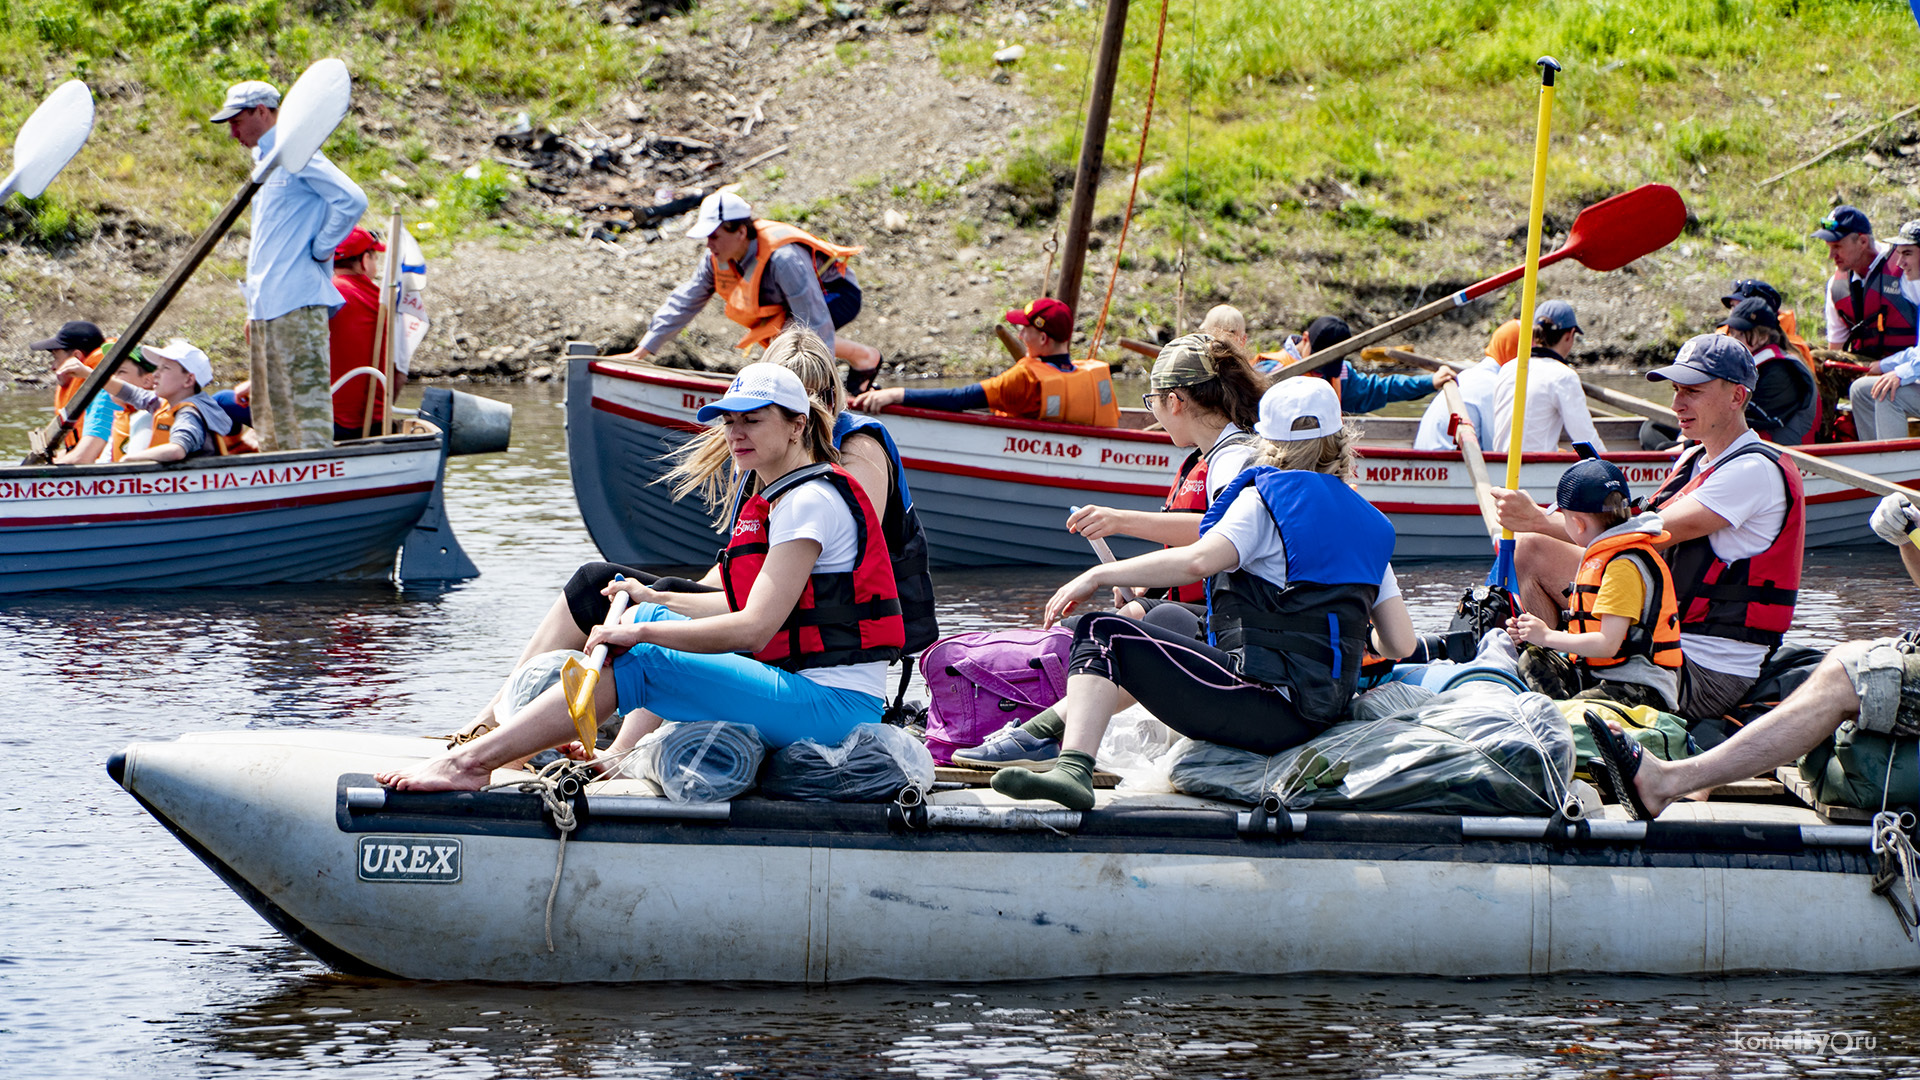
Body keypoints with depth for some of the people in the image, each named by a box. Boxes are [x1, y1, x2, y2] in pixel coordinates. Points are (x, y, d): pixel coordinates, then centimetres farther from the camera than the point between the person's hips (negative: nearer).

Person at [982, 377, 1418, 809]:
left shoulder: (1266, 498, -5)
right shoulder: (1369, 524, 15)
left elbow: (1200, 560, -22)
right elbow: (1402, 643, 10)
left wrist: (1099, 575, -14)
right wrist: (1360, 635, 34)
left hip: (1267, 702, -8)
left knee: (1102, 636, -5)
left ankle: (1073, 765, -25)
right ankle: (1056, 722, 39)